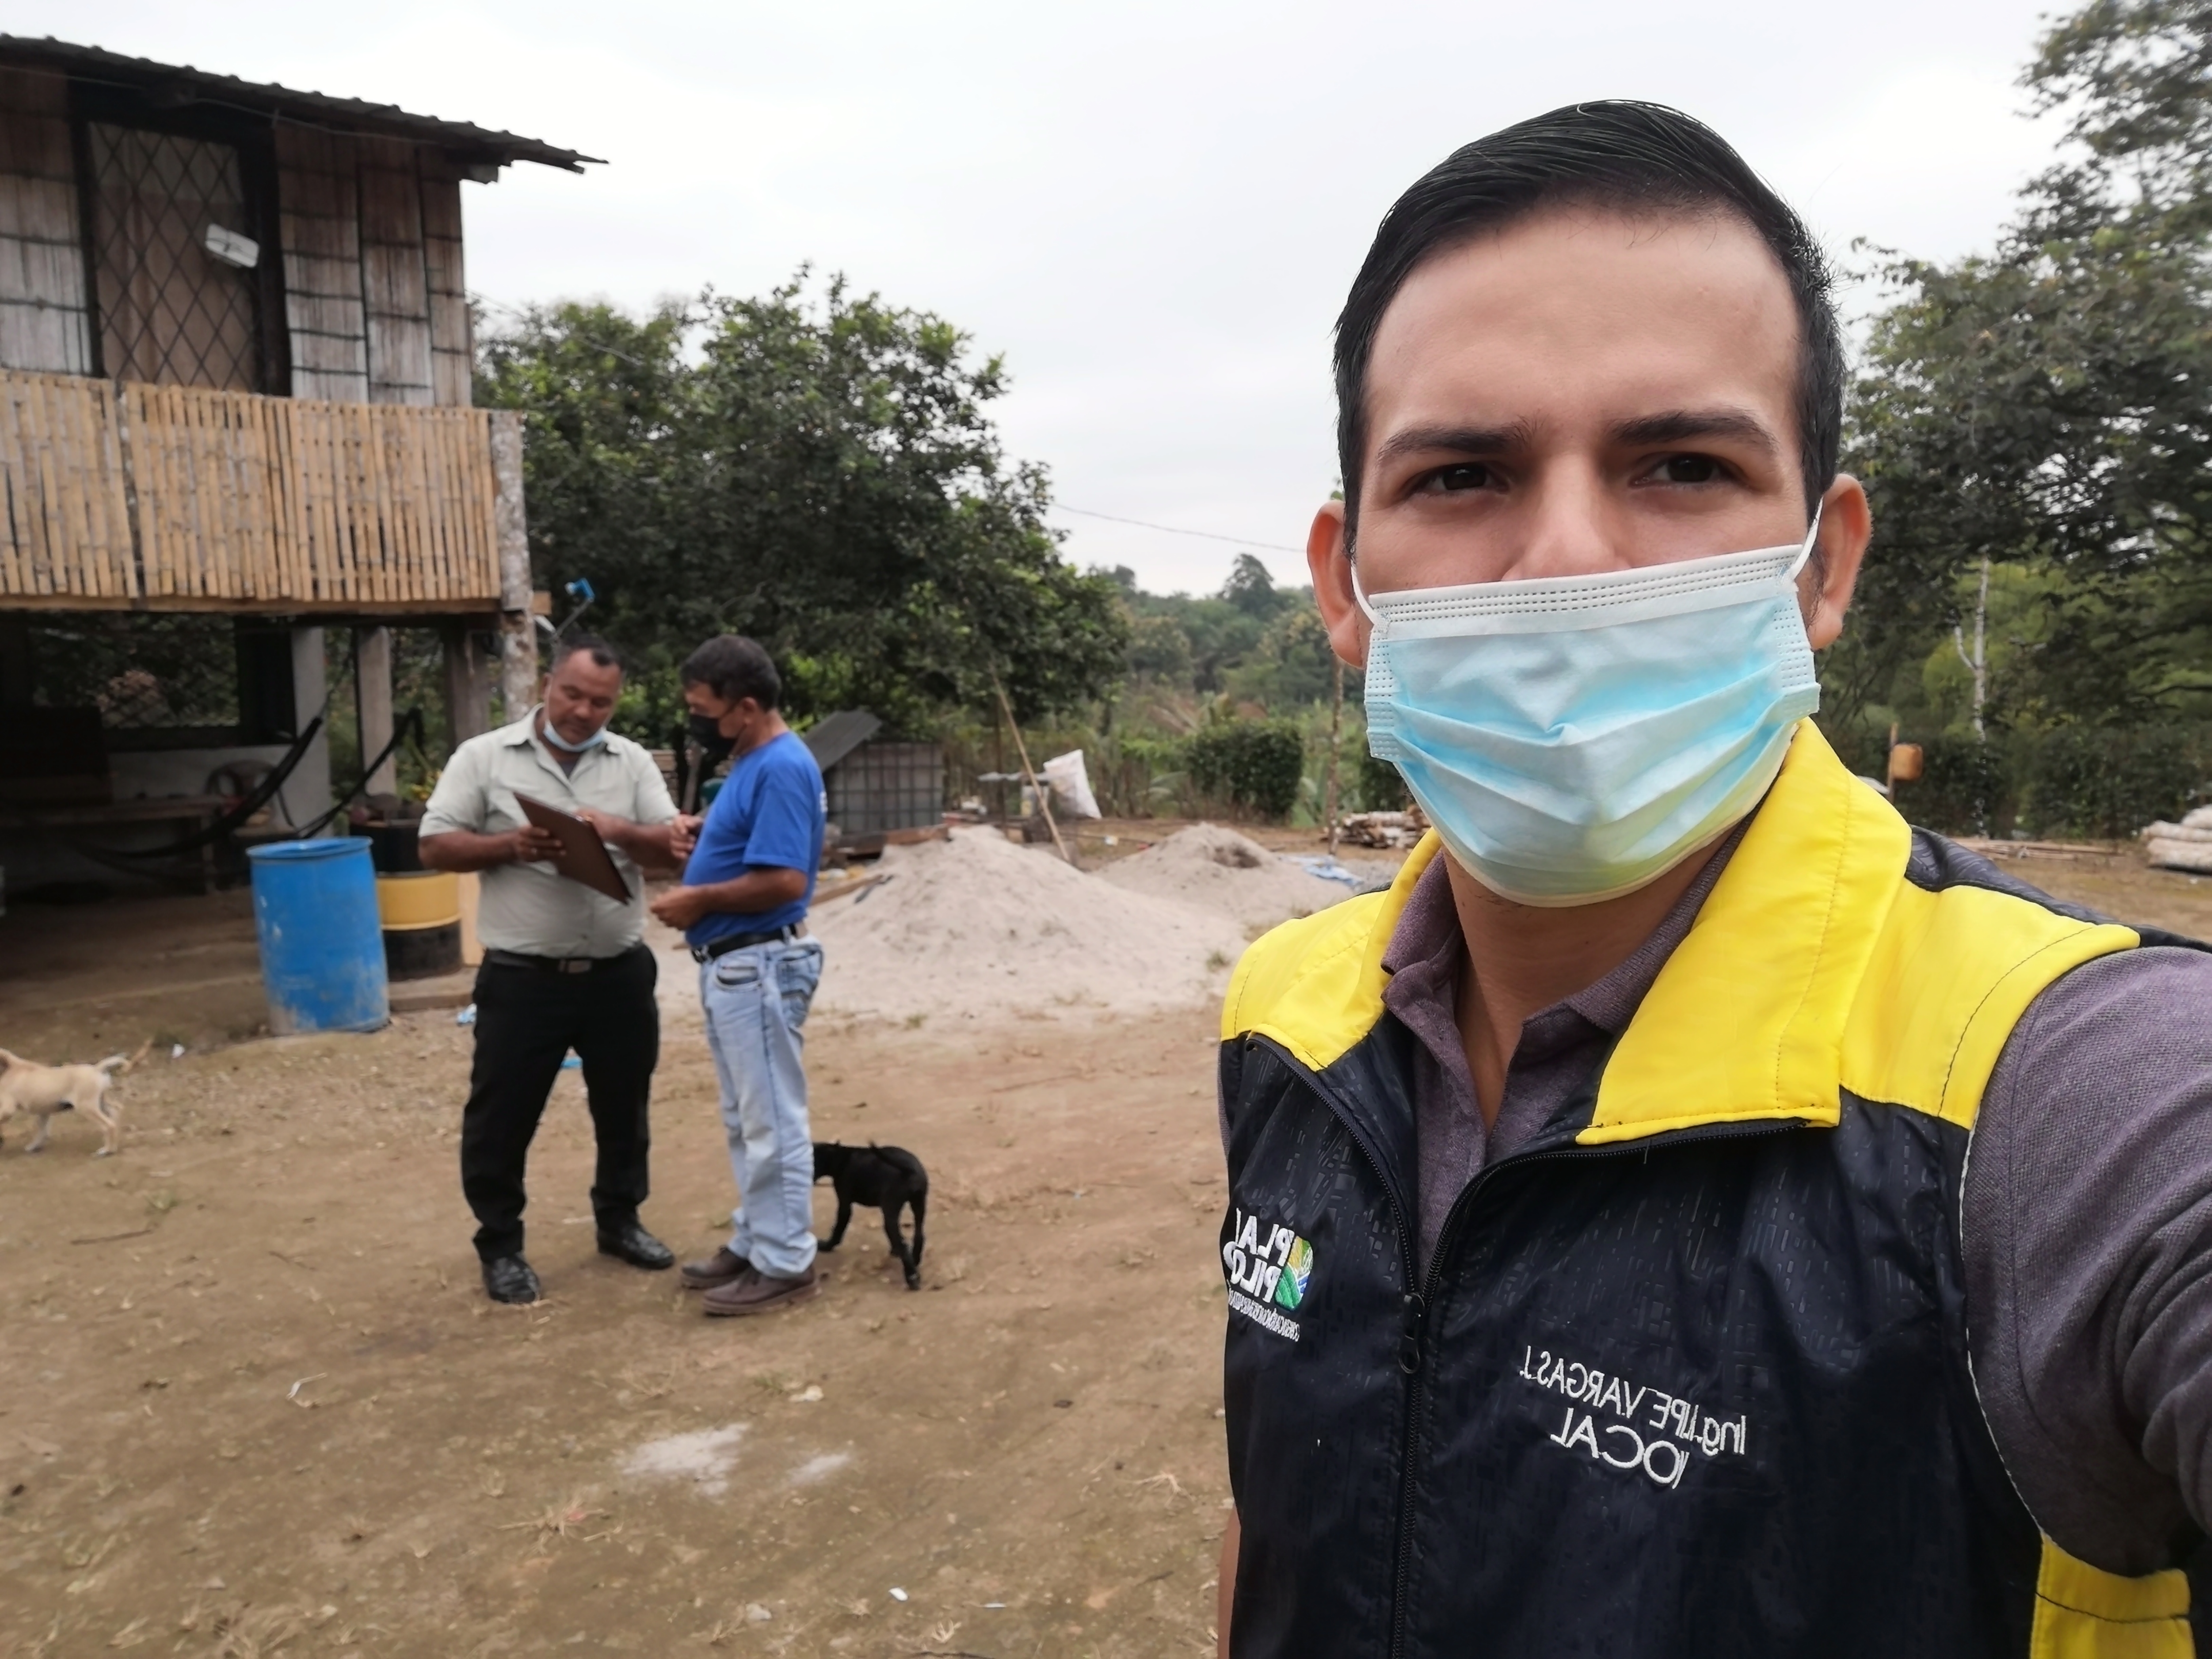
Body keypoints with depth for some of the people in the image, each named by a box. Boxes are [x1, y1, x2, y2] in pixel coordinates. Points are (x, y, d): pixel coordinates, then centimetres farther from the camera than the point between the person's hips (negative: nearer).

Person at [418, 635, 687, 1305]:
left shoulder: (632, 762, 5)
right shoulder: (484, 757, -1)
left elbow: (671, 849, -1)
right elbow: (436, 846, -4)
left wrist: (619, 831, -20)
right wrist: (510, 845, -20)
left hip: (620, 974, 3)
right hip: (522, 980, -2)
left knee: (624, 1108, 16)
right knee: (501, 1118, 6)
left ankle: (620, 1221, 35)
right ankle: (501, 1247, 24)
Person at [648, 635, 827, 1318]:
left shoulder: (782, 768, -20)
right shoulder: (752, 762, 12)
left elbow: (784, 879, -26)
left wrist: (701, 899, -15)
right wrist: (696, 888, 5)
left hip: (760, 967, -11)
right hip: (731, 965, 11)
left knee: (773, 1123, 0)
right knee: (746, 1120, 19)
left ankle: (786, 1265, 11)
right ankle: (754, 1240, 31)